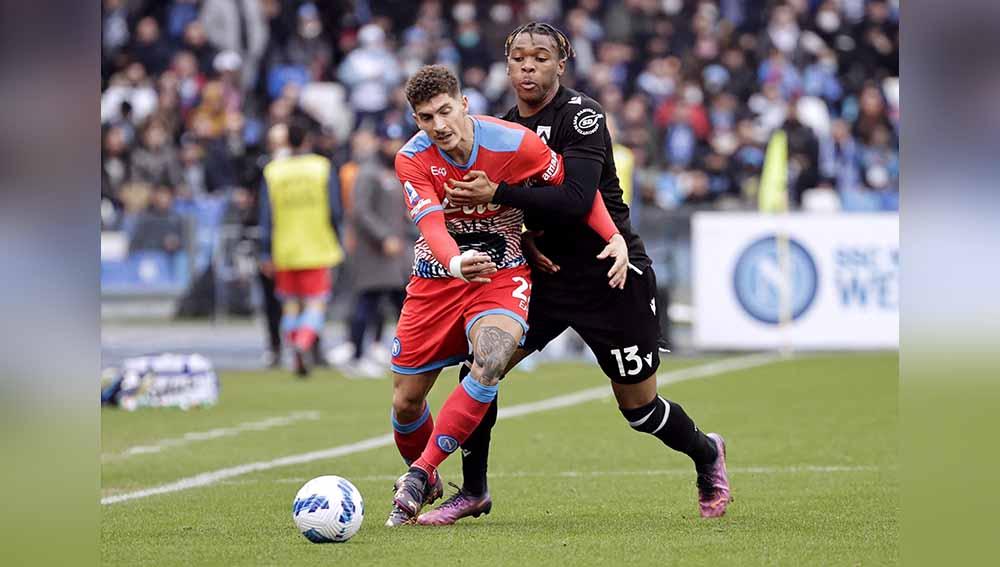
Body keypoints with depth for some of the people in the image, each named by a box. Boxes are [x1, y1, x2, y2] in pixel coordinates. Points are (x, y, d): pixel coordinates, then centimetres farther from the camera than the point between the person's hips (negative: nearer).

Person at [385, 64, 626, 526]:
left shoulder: (515, 143, -18)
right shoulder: (412, 160, -15)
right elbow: (431, 225, -29)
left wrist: (613, 237, -13)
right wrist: (456, 263, -50)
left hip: (503, 275, -2)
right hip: (437, 276, 2)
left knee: (489, 362, -32)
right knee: (405, 402, 2)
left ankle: (421, 473, -23)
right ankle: (424, 483, 33)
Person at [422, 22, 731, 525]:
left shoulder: (581, 115, -15)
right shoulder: (504, 126, 6)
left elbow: (576, 197, -28)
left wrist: (497, 195, -31)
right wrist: (524, 242, -3)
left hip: (612, 279, -6)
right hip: (546, 274, 6)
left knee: (639, 407, 4)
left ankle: (706, 455, 35)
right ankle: (473, 491, 2)